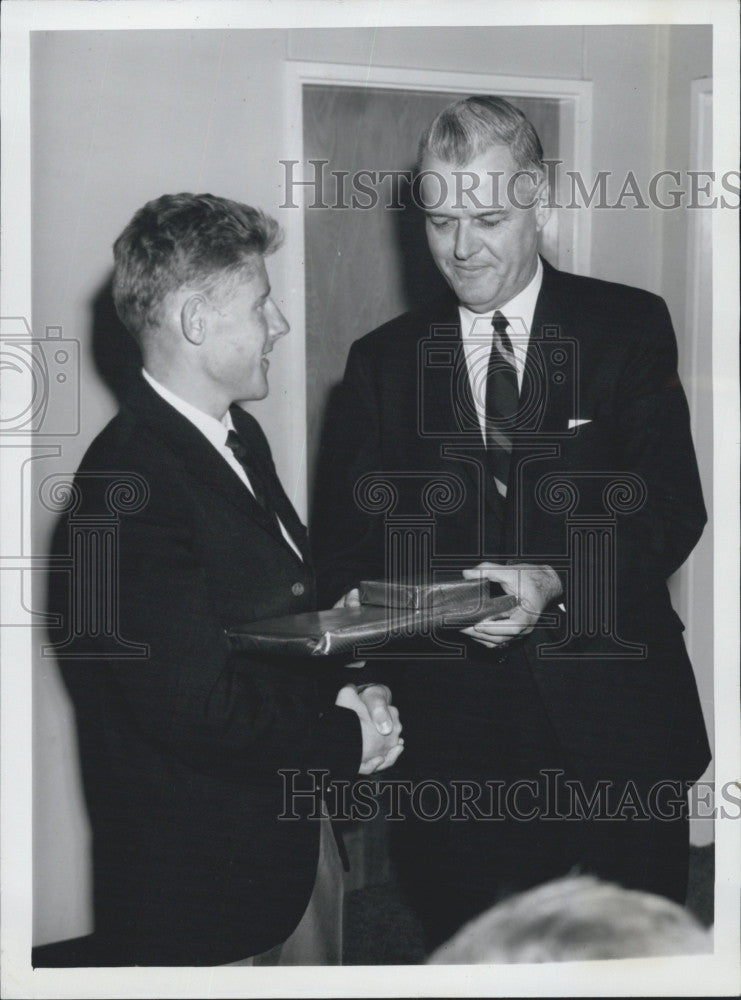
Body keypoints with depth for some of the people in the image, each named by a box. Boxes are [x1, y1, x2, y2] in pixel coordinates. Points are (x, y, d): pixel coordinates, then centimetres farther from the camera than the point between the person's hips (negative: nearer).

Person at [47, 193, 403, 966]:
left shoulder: (237, 436, 6)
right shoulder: (127, 485, -25)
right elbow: (194, 705, -27)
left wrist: (341, 691, -5)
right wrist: (346, 737, -15)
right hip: (197, 870, -9)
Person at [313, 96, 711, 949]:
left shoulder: (629, 328, 0)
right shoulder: (381, 361, 6)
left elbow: (672, 505, -8)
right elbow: (343, 533, 5)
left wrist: (556, 579, -24)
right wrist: (356, 601, -18)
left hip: (616, 728, -1)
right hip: (453, 742, 1)